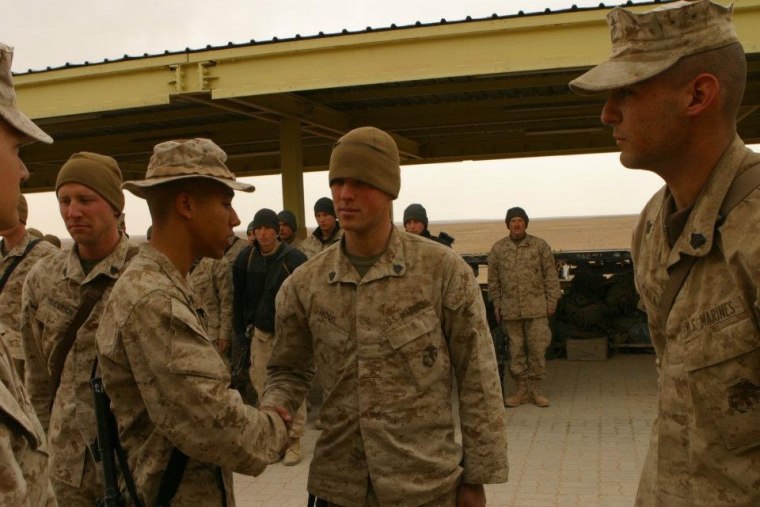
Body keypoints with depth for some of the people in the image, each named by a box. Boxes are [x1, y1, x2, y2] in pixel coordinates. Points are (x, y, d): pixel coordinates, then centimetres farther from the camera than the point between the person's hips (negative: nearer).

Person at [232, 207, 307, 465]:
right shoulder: (245, 259, 1)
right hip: (260, 333, 4)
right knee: (262, 390, 8)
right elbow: (239, 299, 9)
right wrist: (241, 333, 5)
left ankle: (293, 441, 12)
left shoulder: (294, 259, -11)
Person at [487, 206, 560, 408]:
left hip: (536, 307, -1)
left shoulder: (540, 245, 2)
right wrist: (497, 304, 7)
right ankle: (522, 390, 15)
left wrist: (552, 301, -1)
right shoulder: (498, 248, 6)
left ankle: (535, 389, 13)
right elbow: (493, 280, 10)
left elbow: (551, 276, 3)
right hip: (510, 308, 1)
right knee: (516, 350, 5)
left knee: (537, 349, 1)